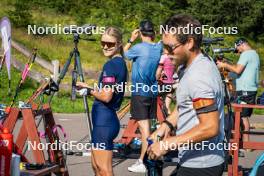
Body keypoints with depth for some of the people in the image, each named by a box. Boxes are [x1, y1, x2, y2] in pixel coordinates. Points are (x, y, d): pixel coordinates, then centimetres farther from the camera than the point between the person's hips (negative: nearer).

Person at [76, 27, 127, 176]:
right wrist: (91, 89, 14)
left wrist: (89, 89, -8)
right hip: (110, 118, 10)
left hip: (104, 121, -10)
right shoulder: (122, 63, 13)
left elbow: (106, 96, -22)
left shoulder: (111, 65, -16)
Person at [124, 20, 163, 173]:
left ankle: (145, 163, -7)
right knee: (146, 127, 13)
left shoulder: (139, 48, -13)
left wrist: (131, 40, 12)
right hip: (153, 92, 6)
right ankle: (142, 159, 23)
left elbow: (124, 54, 4)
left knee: (145, 128, -8)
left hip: (140, 92, -6)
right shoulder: (159, 48, 4)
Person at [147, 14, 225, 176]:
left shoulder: (199, 76, -25)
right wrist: (167, 124, 3)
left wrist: (168, 144, -23)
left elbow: (210, 127, -28)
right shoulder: (189, 66, 7)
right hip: (195, 161, 10)